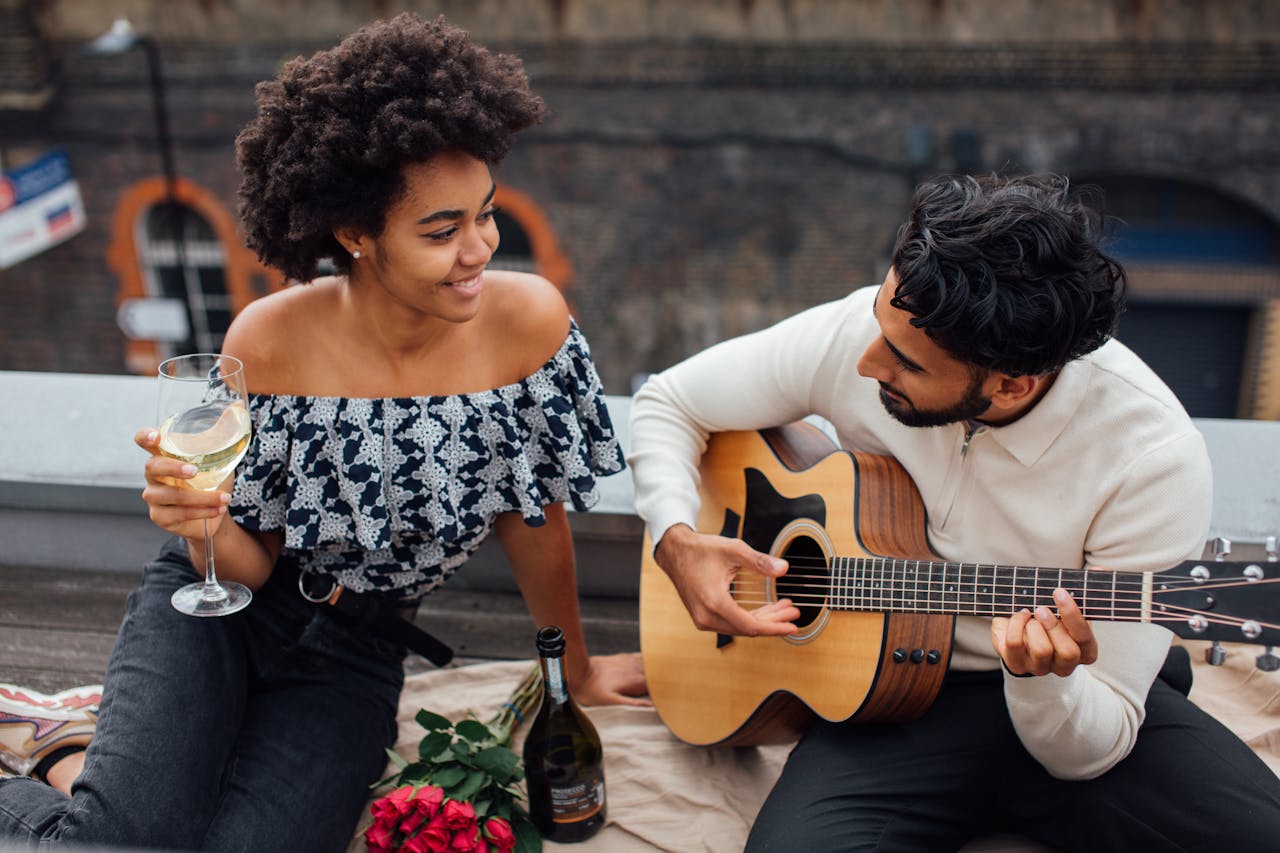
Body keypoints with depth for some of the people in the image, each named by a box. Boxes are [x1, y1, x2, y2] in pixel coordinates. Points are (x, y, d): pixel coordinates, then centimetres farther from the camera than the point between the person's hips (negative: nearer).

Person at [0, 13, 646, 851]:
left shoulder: (528, 321, -17)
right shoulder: (271, 341, -17)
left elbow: (533, 512, -2)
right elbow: (250, 562, -7)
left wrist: (574, 670, 9)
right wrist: (204, 521, -31)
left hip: (351, 650, 2)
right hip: (221, 607, -1)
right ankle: (83, 773, 13)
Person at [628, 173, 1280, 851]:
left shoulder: (1153, 458, -22)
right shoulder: (858, 331, -15)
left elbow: (1093, 751, -16)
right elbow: (669, 401, 2)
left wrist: (1040, 683, -38)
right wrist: (677, 539, -14)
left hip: (1067, 710, 0)